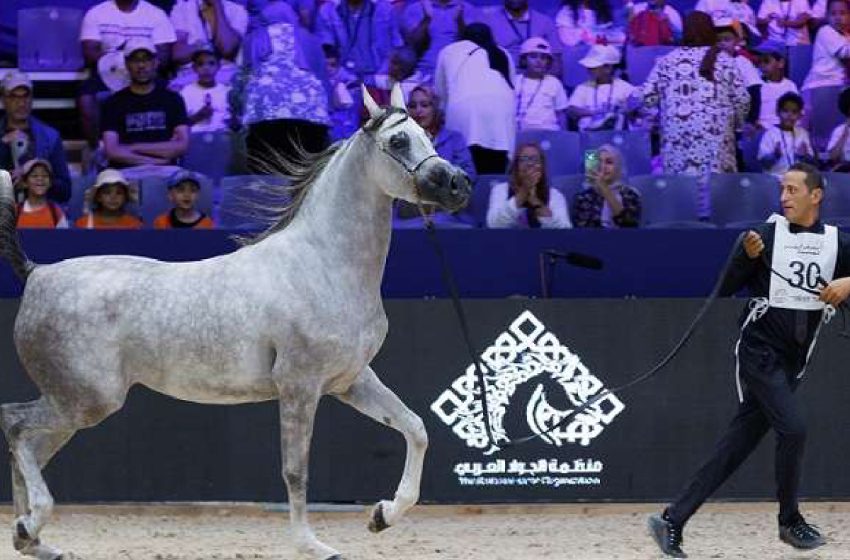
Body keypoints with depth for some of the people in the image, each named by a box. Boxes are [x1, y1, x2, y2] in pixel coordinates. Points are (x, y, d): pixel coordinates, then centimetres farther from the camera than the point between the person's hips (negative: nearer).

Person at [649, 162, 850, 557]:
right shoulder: (766, 235, -4)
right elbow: (726, 289, -4)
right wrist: (747, 257, -21)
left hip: (793, 362, 4)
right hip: (760, 353, -4)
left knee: (735, 448, 1)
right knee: (793, 429, -18)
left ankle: (673, 520, 3)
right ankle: (790, 522, 2)